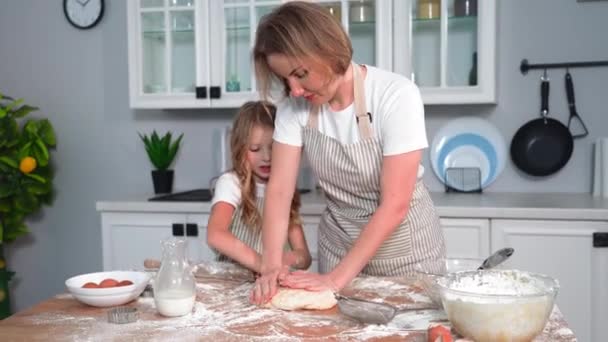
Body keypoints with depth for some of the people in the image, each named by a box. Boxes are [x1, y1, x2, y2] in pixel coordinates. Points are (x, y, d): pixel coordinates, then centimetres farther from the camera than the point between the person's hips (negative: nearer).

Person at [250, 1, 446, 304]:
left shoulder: (396, 95, -24)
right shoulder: (294, 106, -11)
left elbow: (395, 205, -25)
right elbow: (279, 190, -12)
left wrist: (338, 277, -26)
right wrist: (271, 266, -25)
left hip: (403, 249, -3)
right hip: (338, 248, 4)